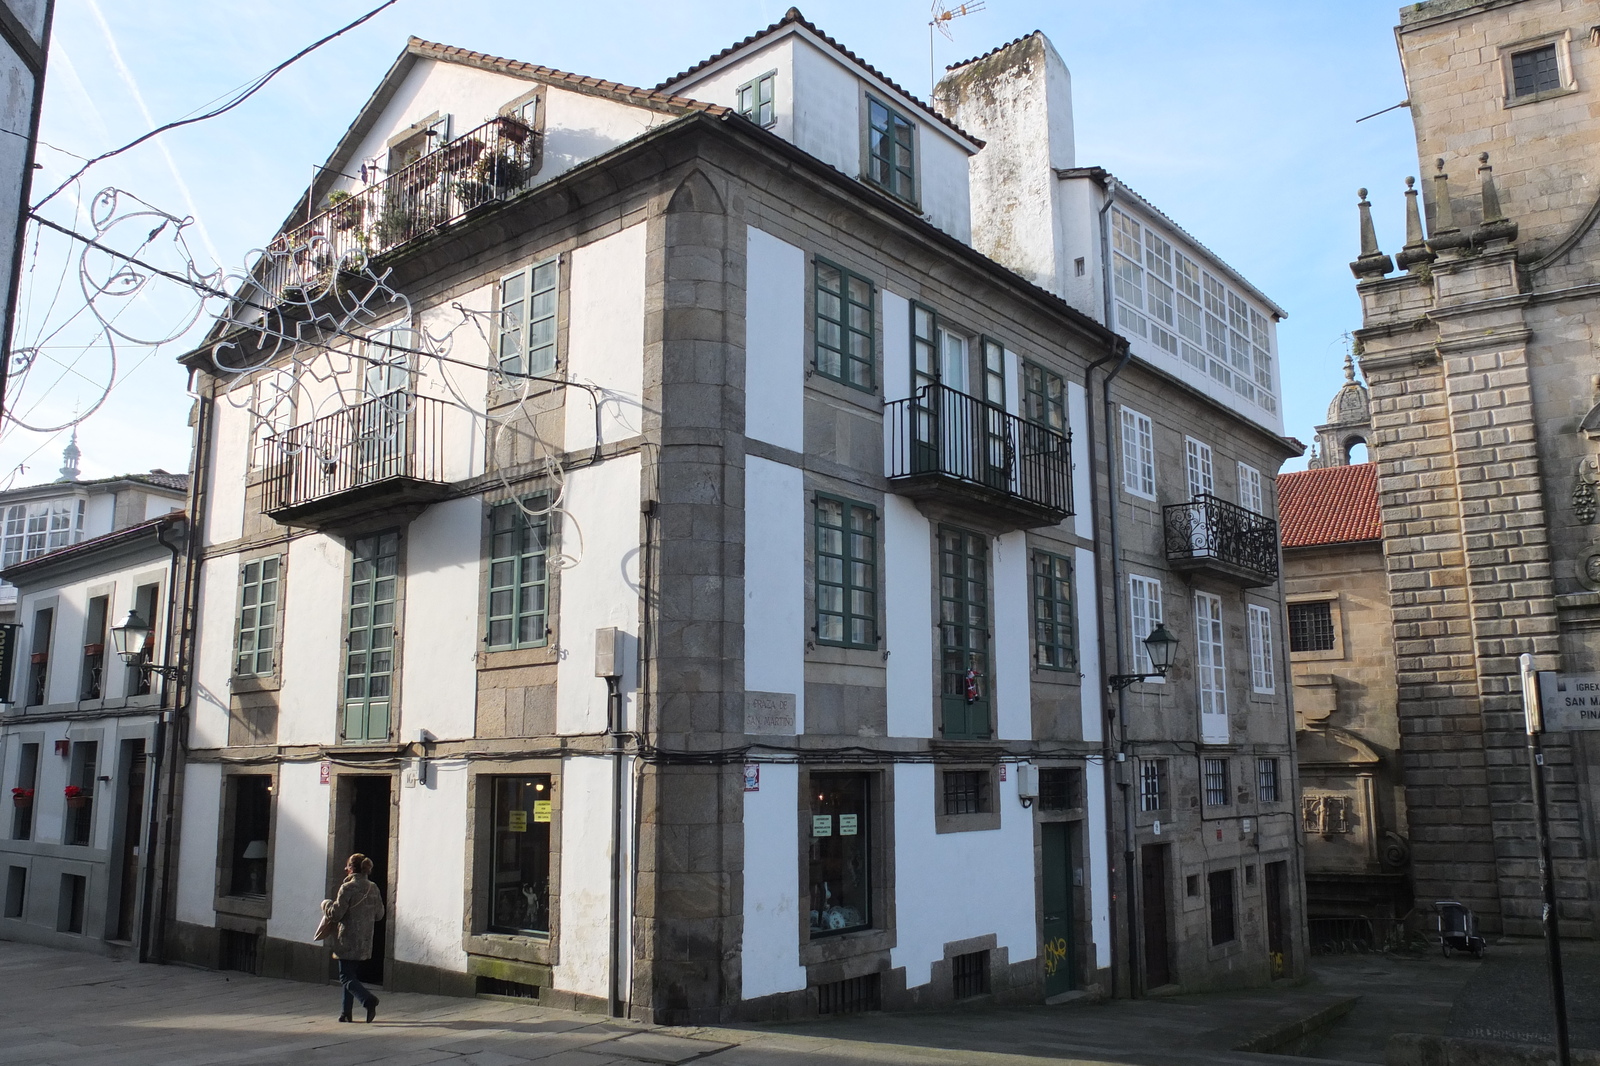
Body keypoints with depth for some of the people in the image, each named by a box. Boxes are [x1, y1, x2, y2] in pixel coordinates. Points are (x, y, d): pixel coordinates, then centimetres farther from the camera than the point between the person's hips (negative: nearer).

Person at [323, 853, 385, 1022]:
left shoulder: (348, 888, -14)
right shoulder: (374, 889, 6)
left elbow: (335, 913, -13)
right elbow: (379, 914, 12)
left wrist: (326, 903, 6)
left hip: (348, 941, -7)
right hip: (365, 943, 7)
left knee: (346, 977, -2)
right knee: (350, 974, 18)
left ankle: (369, 1000, -22)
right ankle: (347, 1012, 18)